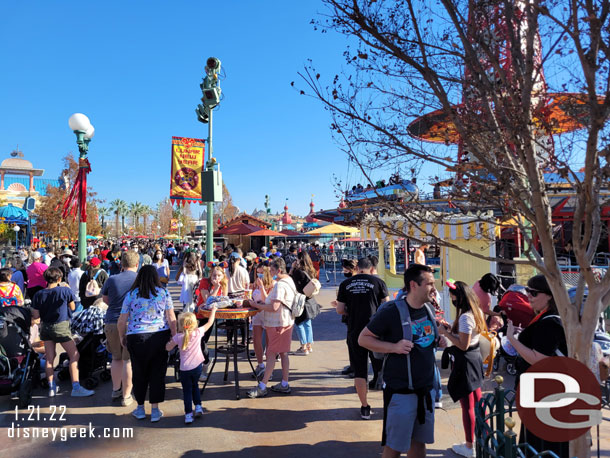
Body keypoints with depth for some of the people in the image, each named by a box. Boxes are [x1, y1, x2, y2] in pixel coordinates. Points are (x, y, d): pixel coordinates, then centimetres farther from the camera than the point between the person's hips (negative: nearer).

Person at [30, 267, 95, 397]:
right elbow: (72, 308, 1)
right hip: (61, 327, -5)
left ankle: (52, 388, 21)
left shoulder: (39, 295, -3)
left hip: (45, 327, 5)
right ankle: (76, 388, -2)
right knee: (74, 355, 1)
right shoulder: (65, 291, -12)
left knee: (49, 358, 13)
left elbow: (35, 316, -1)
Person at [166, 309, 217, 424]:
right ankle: (198, 406, 22)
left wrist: (170, 340, 19)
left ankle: (188, 414, 7)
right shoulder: (198, 332, -10)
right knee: (195, 385, 26)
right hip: (197, 366, 2)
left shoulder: (178, 337, -11)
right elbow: (209, 323, 2)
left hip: (185, 369, -2)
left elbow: (168, 348, 1)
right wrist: (213, 310, 14)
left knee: (187, 390, 9)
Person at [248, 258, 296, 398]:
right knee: (283, 353, 14)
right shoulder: (289, 281, 12)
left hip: (278, 324, -10)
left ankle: (262, 387, 4)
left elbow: (274, 307, -26)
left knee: (271, 354, -3)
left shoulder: (280, 285, -20)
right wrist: (262, 303, 10)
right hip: (286, 322, 10)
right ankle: (284, 385, 21)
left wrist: (256, 305, -15)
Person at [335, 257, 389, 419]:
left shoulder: (345, 284, 3)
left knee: (359, 371, 9)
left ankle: (364, 408, 15)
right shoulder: (378, 282, -3)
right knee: (383, 367, 19)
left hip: (354, 332, 1)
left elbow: (340, 310, 5)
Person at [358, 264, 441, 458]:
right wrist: (394, 347, -23)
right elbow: (363, 338, -12)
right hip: (401, 391, -6)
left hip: (427, 389, 6)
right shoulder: (391, 312, -18)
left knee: (419, 441, 19)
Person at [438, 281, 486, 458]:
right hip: (475, 357, 9)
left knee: (467, 406, 5)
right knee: (477, 401, 22)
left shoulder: (465, 317, -25)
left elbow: (463, 345, -24)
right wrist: (451, 329, 7)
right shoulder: (476, 312, 4)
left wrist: (446, 333, -15)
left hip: (465, 361, -9)